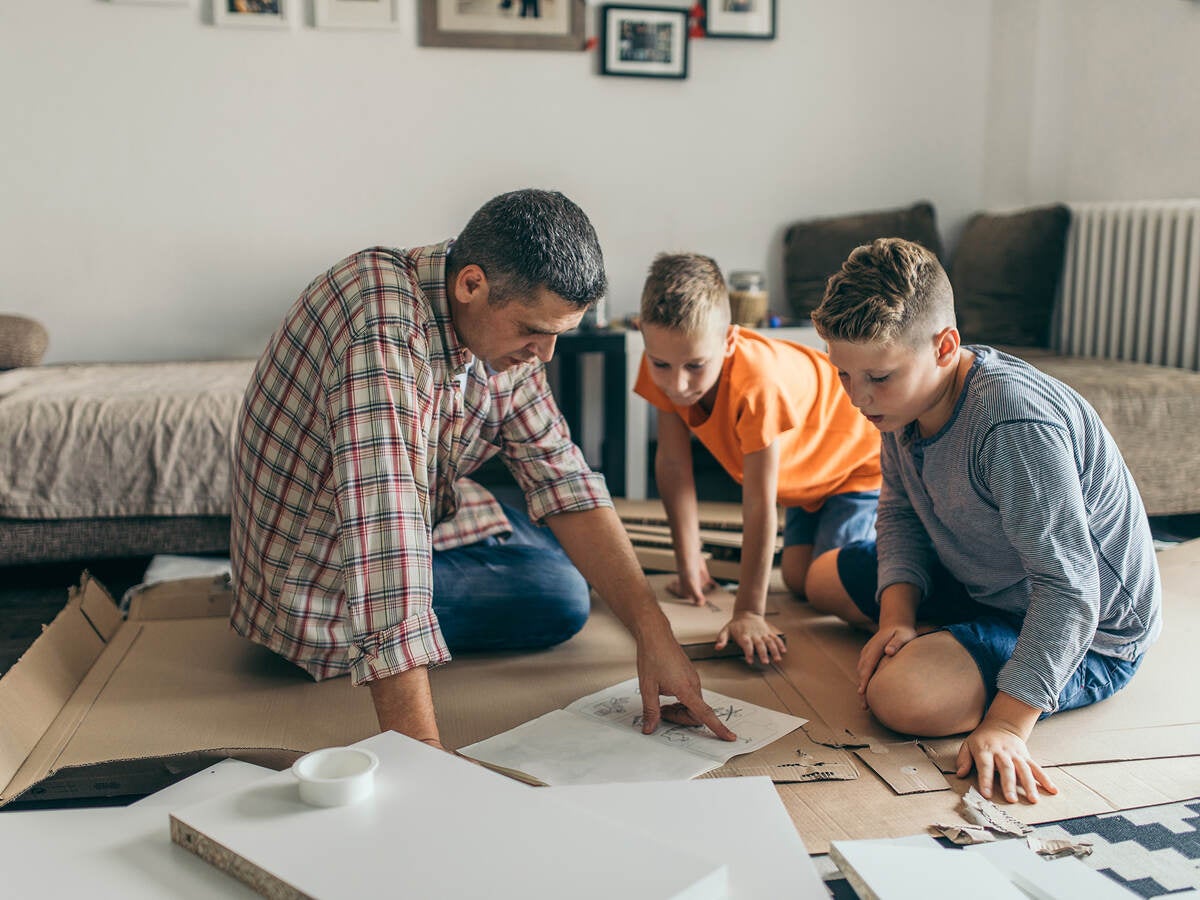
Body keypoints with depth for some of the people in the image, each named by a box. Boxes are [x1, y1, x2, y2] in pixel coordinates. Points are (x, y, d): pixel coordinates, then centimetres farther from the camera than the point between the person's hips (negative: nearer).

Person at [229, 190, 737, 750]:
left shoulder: (502, 326, -10)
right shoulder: (383, 331, -37)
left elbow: (560, 477, -8)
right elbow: (383, 523, -45)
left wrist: (653, 633, -18)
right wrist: (422, 753, -48)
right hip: (315, 574, -8)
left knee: (566, 571, 16)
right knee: (559, 598, -9)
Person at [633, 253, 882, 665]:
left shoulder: (758, 382, -43)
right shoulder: (663, 368, -25)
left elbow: (759, 505, -41)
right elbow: (673, 464, -15)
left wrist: (748, 612, -38)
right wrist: (689, 562, -13)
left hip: (861, 457, -6)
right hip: (807, 470, 6)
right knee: (797, 579, 4)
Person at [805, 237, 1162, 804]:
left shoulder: (1014, 421, -37)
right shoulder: (906, 398, -9)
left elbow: (1068, 590, -36)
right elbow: (899, 515, 4)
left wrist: (1005, 725, -38)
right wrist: (897, 615, -13)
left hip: (1086, 635, -9)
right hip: (983, 585, 9)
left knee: (901, 696, -32)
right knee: (827, 579, 17)